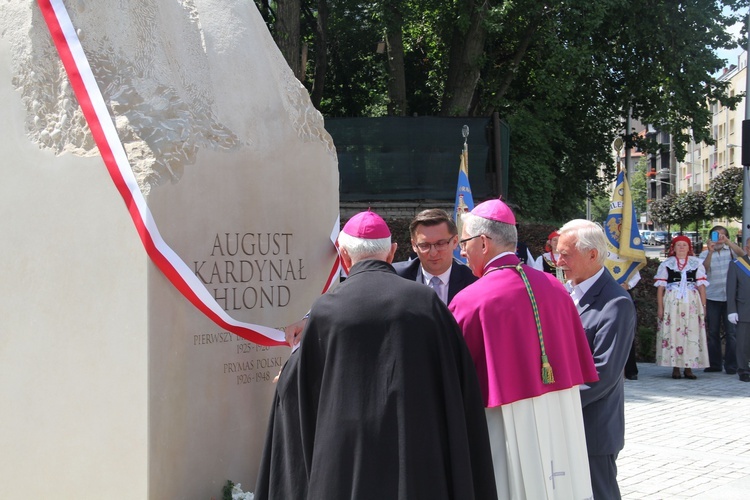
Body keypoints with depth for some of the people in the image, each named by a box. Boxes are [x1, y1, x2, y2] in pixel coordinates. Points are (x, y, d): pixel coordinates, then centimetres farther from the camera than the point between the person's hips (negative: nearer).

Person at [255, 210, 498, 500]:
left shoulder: (327, 308, -4)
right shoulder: (426, 302, -2)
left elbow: (296, 384, 6)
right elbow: (460, 385, 0)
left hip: (346, 461, -1)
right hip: (418, 456, 1)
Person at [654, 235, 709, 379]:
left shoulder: (696, 263, 12)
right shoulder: (666, 264, 9)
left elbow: (701, 286, 9)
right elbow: (660, 287, 5)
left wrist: (703, 306, 2)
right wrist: (660, 307, -3)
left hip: (692, 303, 1)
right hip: (671, 302, -1)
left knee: (692, 333, -2)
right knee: (673, 332, -3)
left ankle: (689, 367, 4)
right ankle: (675, 367, 3)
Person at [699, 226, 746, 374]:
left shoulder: (731, 250, 6)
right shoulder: (705, 254, 7)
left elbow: (742, 254, -15)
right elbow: (703, 269, -10)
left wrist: (727, 241, -25)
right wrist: (710, 252, -22)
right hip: (712, 297, 1)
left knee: (731, 332, -4)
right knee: (713, 332, 5)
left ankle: (731, 365, -1)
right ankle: (714, 364, 13)